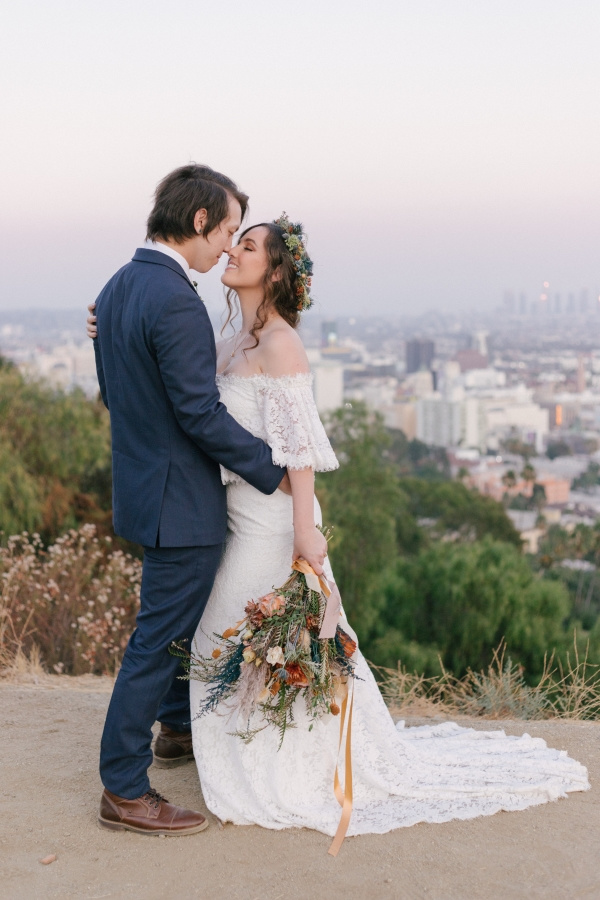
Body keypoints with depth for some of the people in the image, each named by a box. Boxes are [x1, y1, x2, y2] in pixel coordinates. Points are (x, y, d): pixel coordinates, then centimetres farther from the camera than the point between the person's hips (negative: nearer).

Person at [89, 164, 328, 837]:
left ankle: (177, 728, 43)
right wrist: (277, 474, -16)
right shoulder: (175, 302, -24)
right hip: (180, 498, -10)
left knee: (187, 614, 26)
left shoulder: (116, 288, 7)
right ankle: (124, 791, 11)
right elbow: (202, 414, -24)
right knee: (158, 639, 0)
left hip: (141, 478, 10)